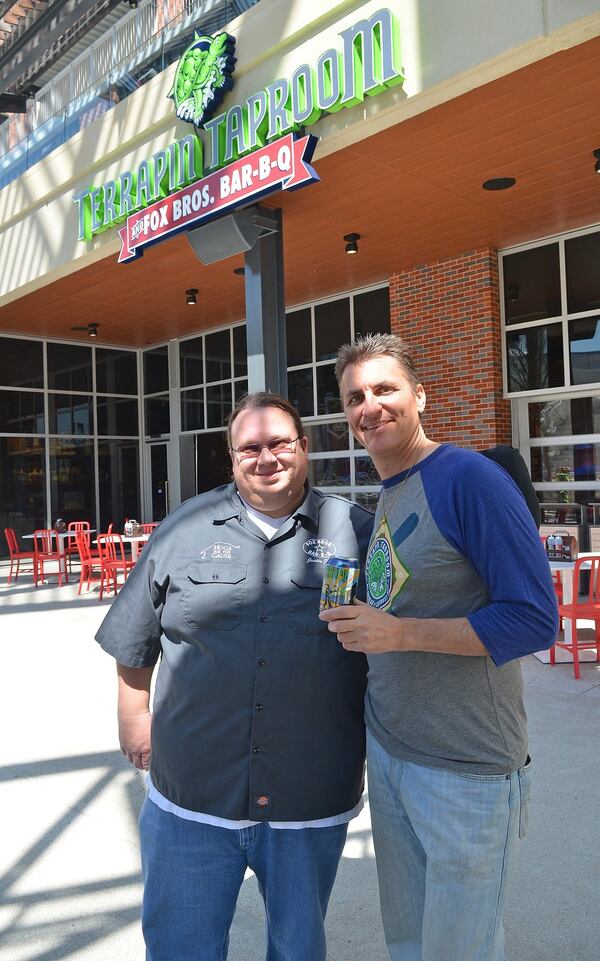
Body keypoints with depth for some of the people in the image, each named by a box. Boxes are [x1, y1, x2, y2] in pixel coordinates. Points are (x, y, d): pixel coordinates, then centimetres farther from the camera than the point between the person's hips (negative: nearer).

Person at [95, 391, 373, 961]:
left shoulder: (356, 532, -2)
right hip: (189, 801, 1)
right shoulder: (186, 528, 2)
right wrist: (134, 716, 9)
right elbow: (135, 640, 10)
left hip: (313, 805, 0)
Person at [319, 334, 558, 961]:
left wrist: (398, 633, -23)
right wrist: (360, 628, 3)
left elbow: (535, 620, -21)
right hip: (386, 752, 7)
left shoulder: (468, 477, -17)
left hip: (466, 769, -7)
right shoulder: (385, 501, 8)